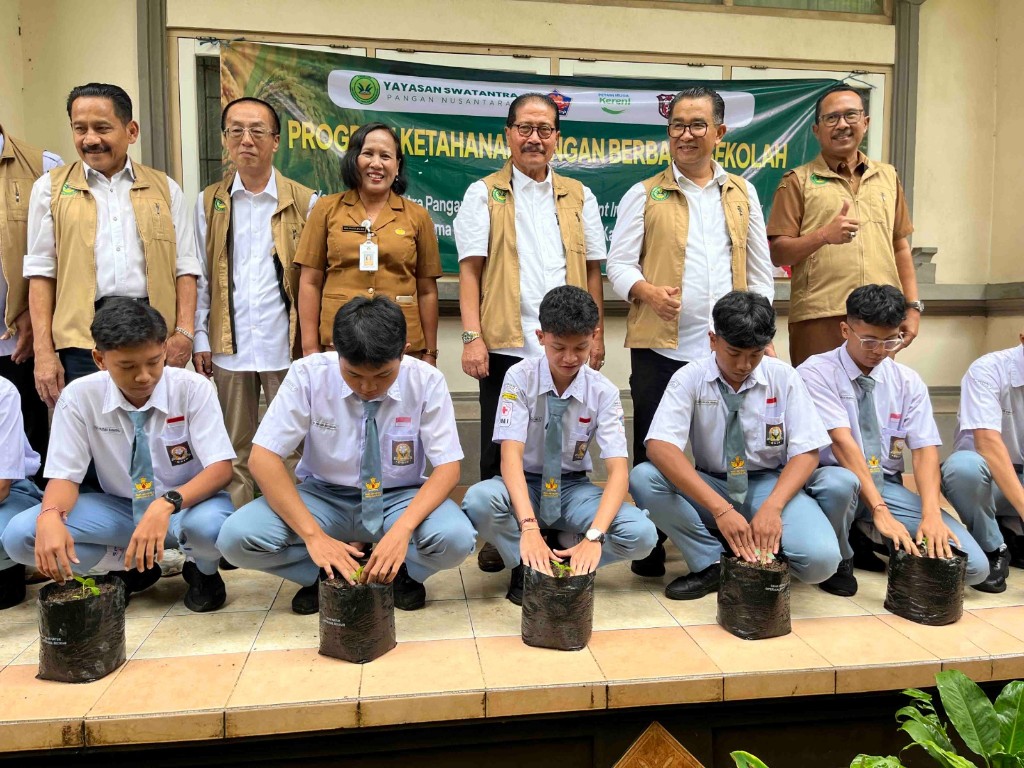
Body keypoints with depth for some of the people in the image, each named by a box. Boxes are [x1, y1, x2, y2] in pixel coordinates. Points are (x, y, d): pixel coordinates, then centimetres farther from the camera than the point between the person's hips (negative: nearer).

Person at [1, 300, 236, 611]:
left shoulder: (193, 389, -18)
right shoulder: (79, 396, -11)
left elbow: (221, 468, -22)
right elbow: (65, 475, -8)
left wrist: (167, 504, -41)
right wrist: (50, 517, -32)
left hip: (187, 505, -3)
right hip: (119, 508, 3)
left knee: (208, 526, -39)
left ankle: (202, 572, 0)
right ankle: (132, 568, 2)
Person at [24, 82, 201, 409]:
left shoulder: (165, 188, 12)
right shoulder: (51, 189, 10)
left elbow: (185, 268, 8)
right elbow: (41, 274, 6)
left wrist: (184, 331, -5)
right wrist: (43, 351, -2)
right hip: (82, 336, 0)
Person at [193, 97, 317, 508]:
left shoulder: (304, 202, 2)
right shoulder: (209, 202, 9)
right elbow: (200, 277, 8)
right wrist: (200, 339, 2)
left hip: (285, 343, -2)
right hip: (230, 344, 2)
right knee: (234, 450, 12)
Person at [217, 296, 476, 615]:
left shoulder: (426, 381, -17)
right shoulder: (308, 374, -17)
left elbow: (448, 467, -17)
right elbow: (263, 459, -18)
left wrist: (402, 529, -34)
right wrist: (314, 535, -29)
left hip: (400, 499, 0)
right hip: (324, 496, 1)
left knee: (456, 538, -32)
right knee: (237, 537, -25)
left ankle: (400, 570, 1)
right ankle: (324, 573, -1)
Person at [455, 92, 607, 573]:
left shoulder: (578, 196, 14)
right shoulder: (483, 195, 5)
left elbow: (592, 270, 12)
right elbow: (470, 269, -2)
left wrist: (596, 333, 5)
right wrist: (472, 337, -10)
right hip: (505, 343, -2)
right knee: (500, 444, 6)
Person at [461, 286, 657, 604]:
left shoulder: (604, 392, -12)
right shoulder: (520, 378, -16)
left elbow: (619, 469, -19)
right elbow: (511, 455, -26)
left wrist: (594, 536, -37)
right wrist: (529, 528, -41)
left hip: (573, 488, 1)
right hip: (523, 485, -1)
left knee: (642, 535, -25)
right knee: (479, 500, -36)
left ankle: (566, 551, 0)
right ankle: (525, 566, -9)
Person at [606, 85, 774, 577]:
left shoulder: (742, 194, 15)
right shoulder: (644, 195, 7)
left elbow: (759, 270, 15)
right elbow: (619, 262, 0)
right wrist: (647, 290, -20)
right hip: (660, 346, -2)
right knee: (653, 449, 3)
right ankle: (649, 550, 16)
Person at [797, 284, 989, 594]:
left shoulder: (908, 382, 4)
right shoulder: (816, 373, -11)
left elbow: (924, 449, -5)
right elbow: (841, 441, -22)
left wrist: (931, 513, -23)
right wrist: (879, 511, -31)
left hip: (888, 486, 4)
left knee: (974, 565, -13)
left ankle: (867, 538, 11)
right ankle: (840, 560, -8)